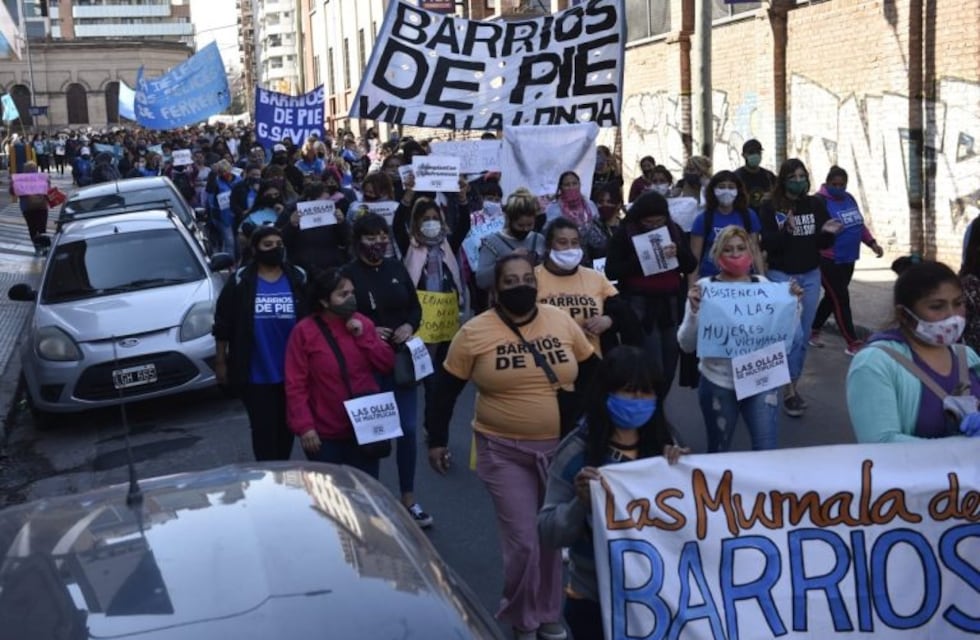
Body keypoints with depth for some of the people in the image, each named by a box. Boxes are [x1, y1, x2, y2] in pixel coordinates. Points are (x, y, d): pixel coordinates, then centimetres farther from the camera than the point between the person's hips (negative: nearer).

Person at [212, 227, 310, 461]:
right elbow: (223, 325, 0)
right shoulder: (240, 281, -3)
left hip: (292, 371, 2)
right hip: (256, 373, -2)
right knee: (264, 429, 1)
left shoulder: (298, 278, 2)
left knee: (286, 427, 14)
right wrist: (220, 362, -1)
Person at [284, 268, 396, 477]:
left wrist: (363, 336, -9)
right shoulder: (304, 331, -9)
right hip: (325, 434, -4)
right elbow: (295, 385, -10)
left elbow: (387, 365, 3)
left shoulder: (363, 323, 4)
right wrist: (304, 426, -17)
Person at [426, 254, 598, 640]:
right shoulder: (475, 332, -9)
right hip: (505, 452, -3)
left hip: (561, 447, 3)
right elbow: (448, 388, -1)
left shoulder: (561, 321, -1)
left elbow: (591, 371, 11)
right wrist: (437, 439, 1)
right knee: (522, 543, -3)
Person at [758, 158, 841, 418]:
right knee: (793, 334, -11)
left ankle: (793, 384, 23)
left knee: (804, 335, 10)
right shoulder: (769, 207, -7)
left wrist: (828, 233, -17)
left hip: (811, 276, 4)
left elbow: (823, 245, 4)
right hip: (781, 275, -4)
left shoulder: (816, 205, 2)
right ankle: (789, 391, 0)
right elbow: (767, 244, -14)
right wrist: (786, 229, -29)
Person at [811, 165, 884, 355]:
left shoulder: (849, 199, 9)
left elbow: (859, 224, 19)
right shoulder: (820, 201, -15)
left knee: (832, 297, 17)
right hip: (829, 261, -8)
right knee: (841, 300, -3)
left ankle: (813, 331, 33)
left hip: (848, 259, 8)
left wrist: (872, 243, 13)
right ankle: (852, 343, 3)